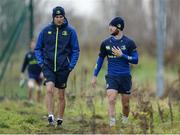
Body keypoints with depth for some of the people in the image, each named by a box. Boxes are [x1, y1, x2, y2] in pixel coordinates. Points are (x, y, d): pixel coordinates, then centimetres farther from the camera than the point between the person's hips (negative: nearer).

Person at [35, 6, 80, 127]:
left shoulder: (70, 31, -2)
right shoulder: (46, 31, 1)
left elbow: (76, 50, 2)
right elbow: (38, 48, 10)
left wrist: (71, 66, -6)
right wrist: (41, 62, -2)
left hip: (63, 68, 0)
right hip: (48, 66, 0)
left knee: (61, 96, 8)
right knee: (49, 90, -21)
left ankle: (60, 119, 22)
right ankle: (51, 116, -18)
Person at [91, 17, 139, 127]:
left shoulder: (129, 43, -3)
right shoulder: (106, 43, 5)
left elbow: (135, 60, -4)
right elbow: (100, 59, 15)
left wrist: (122, 55, -17)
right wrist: (95, 76, 12)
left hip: (125, 77, -1)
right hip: (111, 77, 1)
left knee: (125, 104, 7)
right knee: (111, 100, -18)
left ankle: (125, 121, 32)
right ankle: (112, 124, -16)